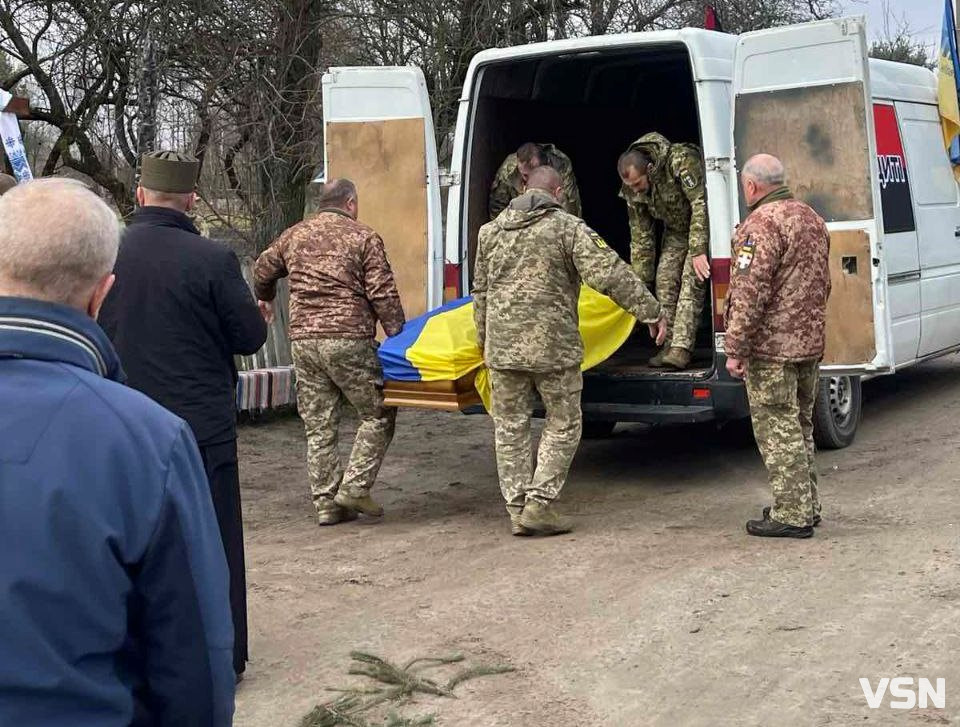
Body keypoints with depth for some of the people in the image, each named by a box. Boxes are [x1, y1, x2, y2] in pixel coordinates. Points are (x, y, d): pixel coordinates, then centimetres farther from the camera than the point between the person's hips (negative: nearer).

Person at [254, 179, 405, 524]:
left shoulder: (294, 236, 14)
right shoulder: (364, 237, 0)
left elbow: (262, 272, 26)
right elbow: (383, 295, -6)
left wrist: (265, 300, 46)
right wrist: (398, 335, 0)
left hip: (303, 341, 5)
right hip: (348, 340, -5)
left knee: (318, 426, 10)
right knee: (378, 414, 8)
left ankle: (326, 501, 12)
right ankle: (355, 486, 0)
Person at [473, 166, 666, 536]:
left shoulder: (491, 231, 11)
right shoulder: (568, 228, -6)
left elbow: (480, 291, 16)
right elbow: (611, 274, -13)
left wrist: (483, 340, 26)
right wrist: (652, 312, -9)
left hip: (502, 346, 5)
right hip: (553, 345, -4)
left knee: (510, 427, 11)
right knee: (563, 425, 9)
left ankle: (517, 509, 15)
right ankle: (540, 505, 4)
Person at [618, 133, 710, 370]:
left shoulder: (681, 161, -34)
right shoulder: (633, 190, -12)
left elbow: (701, 204, -35)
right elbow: (640, 237, -4)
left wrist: (698, 251, -39)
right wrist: (641, 281, -3)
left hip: (702, 226, -6)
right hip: (676, 230, 6)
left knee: (692, 279, -19)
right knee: (664, 278, -8)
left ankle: (681, 349, -26)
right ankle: (670, 344, -2)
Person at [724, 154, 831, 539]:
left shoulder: (763, 223, -17)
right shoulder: (812, 219, 14)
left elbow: (749, 292, -22)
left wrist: (735, 348, -19)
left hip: (772, 347, -9)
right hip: (811, 343, 9)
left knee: (778, 430, -3)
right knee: (800, 426, 18)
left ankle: (792, 515, 0)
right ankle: (807, 506, 26)